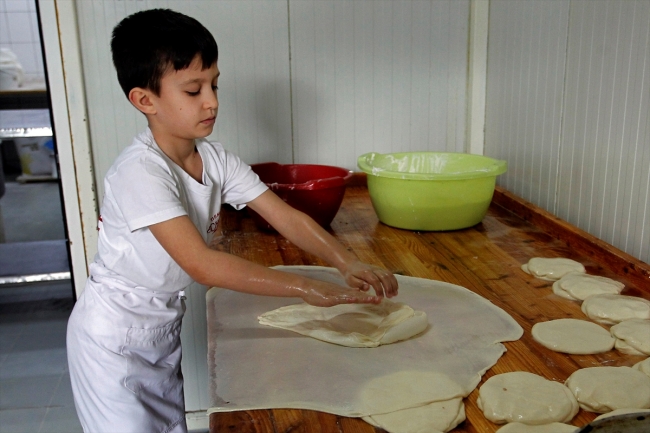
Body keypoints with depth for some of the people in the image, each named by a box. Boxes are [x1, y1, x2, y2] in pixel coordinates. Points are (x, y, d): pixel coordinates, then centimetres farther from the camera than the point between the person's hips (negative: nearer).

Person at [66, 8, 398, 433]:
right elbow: (201, 263, -37)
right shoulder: (140, 171, -29)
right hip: (115, 336, -7)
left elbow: (285, 216, -11)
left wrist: (349, 263, -25)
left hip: (166, 326, 7)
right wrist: (305, 287, -39)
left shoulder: (215, 159, -8)